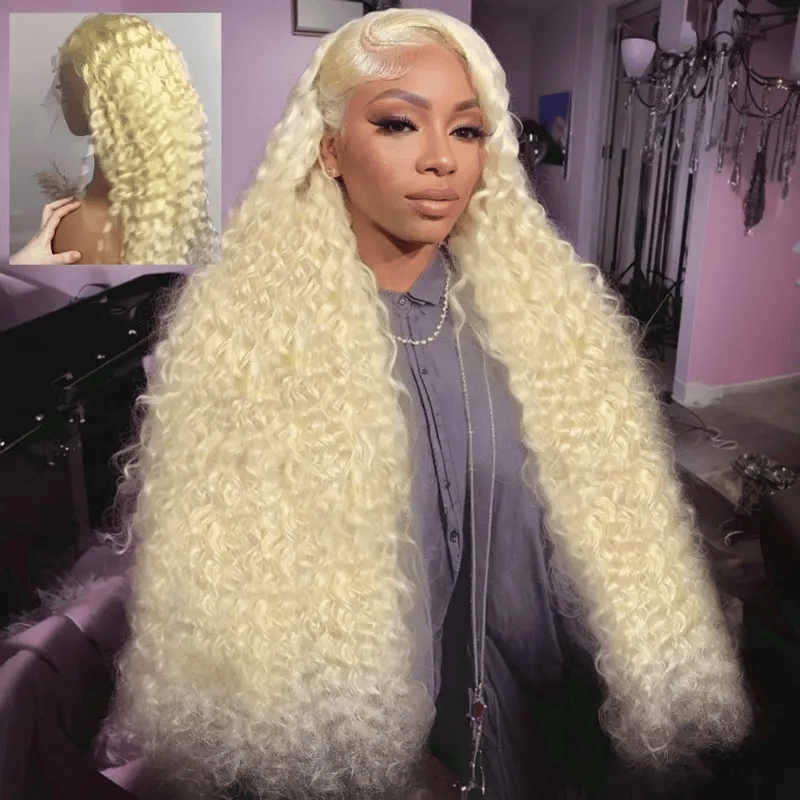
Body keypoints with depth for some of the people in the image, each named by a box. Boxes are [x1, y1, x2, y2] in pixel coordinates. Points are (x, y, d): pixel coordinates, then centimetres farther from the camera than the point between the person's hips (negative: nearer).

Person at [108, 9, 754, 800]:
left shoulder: (540, 314, -7)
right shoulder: (234, 329, -15)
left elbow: (610, 531, -2)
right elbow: (193, 563, -7)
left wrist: (662, 702, -4)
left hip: (517, 728, 3)